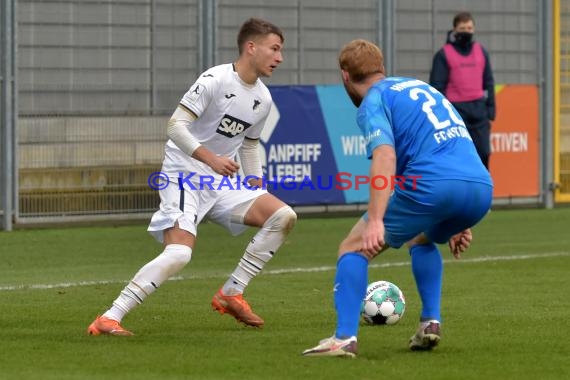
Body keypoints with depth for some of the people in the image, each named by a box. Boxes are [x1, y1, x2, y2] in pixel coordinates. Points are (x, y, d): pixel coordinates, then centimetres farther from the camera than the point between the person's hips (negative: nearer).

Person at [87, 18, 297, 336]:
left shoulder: (263, 98, 9)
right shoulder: (216, 80, -14)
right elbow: (176, 126, -19)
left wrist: (258, 187, 14)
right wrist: (211, 159, -30)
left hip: (223, 181, 8)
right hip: (185, 174, -8)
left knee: (284, 216, -7)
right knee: (179, 253, -25)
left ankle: (231, 294, 2)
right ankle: (110, 319, -21)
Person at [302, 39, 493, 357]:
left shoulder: (373, 101, 7)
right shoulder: (422, 87, 32)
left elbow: (385, 156, -12)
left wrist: (376, 220, -21)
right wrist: (457, 223, 42)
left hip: (432, 186, -7)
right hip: (482, 187, 7)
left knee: (353, 248, 5)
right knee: (422, 239, 35)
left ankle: (345, 337, -8)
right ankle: (431, 323, 20)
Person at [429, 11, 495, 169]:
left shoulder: (481, 52, 12)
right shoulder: (444, 54, -2)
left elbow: (488, 82, 16)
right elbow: (437, 86, -4)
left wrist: (490, 108, 9)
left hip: (479, 110, 4)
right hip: (455, 111, -4)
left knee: (483, 152, -1)